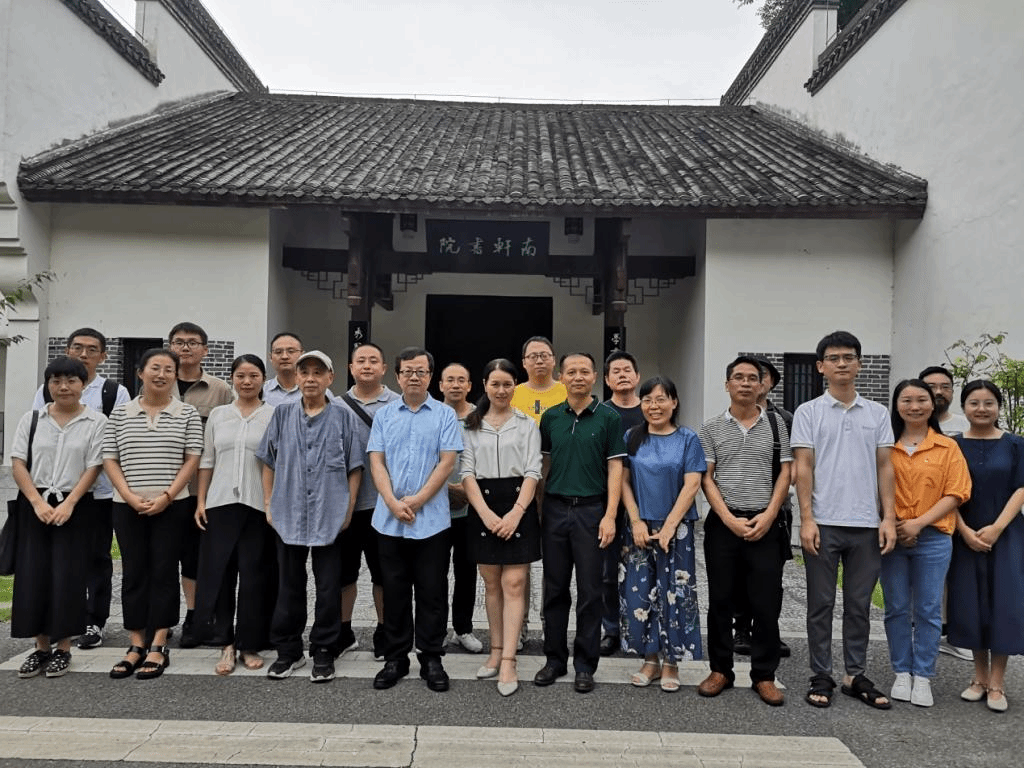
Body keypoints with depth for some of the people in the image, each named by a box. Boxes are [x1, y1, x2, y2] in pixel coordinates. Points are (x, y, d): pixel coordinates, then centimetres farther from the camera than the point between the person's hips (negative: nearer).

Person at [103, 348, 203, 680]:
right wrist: (130, 496, -9)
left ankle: (158, 647, 7)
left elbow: (193, 459, -2)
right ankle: (136, 645, 15)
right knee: (133, 573, 6)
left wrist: (166, 496, -12)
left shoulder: (188, 414, 2)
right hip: (128, 507, 2)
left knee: (164, 572, 1)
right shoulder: (120, 413, 7)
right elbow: (109, 459, 4)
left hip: (172, 507, -2)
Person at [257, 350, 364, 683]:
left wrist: (349, 508, -3)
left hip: (330, 516, -2)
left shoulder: (343, 417, 0)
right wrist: (269, 502, 6)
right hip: (289, 515, 2)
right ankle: (288, 650, 26)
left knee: (328, 588, 6)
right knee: (289, 586, 13)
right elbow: (268, 462, 11)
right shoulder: (282, 415, 6)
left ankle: (324, 652, 20)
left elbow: (355, 467, 2)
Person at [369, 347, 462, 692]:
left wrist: (417, 501, -12)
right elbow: (376, 461, 3)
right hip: (389, 520, 2)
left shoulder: (445, 415, 1)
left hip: (431, 519, -2)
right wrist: (393, 502, -11)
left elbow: (447, 462, -6)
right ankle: (395, 659, 24)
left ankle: (431, 659, 19)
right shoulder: (384, 415, 9)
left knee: (432, 593, 5)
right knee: (394, 593, 11)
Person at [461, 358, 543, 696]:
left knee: (513, 584, -5)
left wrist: (516, 512, -15)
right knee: (491, 583, 11)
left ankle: (508, 662, -2)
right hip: (483, 508, 2)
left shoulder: (527, 424, 4)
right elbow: (467, 472, 1)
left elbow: (532, 472, -3)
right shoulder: (471, 425, 8)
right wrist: (486, 513, -11)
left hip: (518, 505, -2)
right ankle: (496, 650, 23)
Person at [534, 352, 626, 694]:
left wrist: (610, 515, -11)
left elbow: (615, 468, -3)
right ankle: (555, 659, 23)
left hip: (591, 510, -2)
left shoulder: (608, 417, -1)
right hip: (555, 508, 3)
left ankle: (585, 665, 17)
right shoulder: (550, 417, 8)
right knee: (555, 589, 9)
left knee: (589, 591, 4)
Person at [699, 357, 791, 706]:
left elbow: (784, 473, 4)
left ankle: (764, 675, 17)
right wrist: (729, 518, -10)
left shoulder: (776, 424, 7)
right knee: (720, 600, 7)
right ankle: (721, 670, 20)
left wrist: (768, 516, -8)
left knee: (766, 602, 4)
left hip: (765, 524, 0)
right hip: (723, 523, 0)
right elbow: (706, 478, 0)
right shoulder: (712, 427, 4)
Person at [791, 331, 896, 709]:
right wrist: (806, 519, -10)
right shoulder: (808, 412, 1)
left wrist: (888, 518, 0)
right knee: (821, 604, 6)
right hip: (823, 523, -2)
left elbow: (885, 467, 8)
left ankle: (856, 675, 23)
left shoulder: (878, 413, 9)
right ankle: (821, 677, 16)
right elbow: (802, 468, -3)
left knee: (859, 605, 11)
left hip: (866, 525, 3)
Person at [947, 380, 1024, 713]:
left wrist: (997, 528, -14)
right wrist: (965, 531, -11)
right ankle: (980, 677, 18)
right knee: (971, 604, 4)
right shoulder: (953, 445, 2)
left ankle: (997, 683, 8)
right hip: (966, 536, 1)